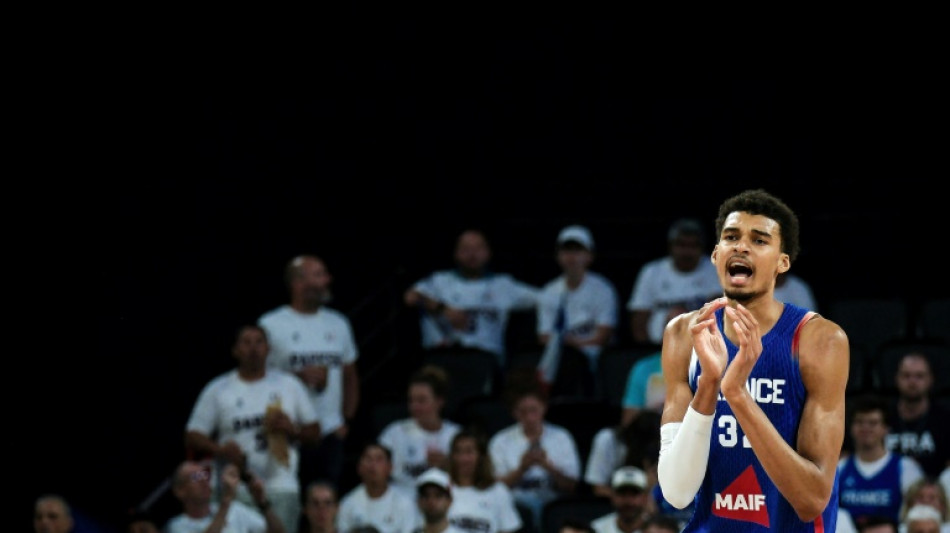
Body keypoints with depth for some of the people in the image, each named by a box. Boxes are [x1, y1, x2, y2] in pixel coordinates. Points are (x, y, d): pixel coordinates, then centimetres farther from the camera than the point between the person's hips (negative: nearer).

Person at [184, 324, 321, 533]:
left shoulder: (289, 385, 12)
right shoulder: (217, 390, 8)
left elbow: (314, 431, 15)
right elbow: (193, 436, 7)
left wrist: (292, 429, -7)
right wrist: (220, 450, -13)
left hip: (281, 491, 1)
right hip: (236, 492, 0)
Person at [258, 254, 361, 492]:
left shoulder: (338, 324, 13)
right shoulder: (271, 325, -3)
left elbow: (350, 375, 20)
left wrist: (346, 419, 10)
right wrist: (299, 377, -17)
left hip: (331, 436, 4)